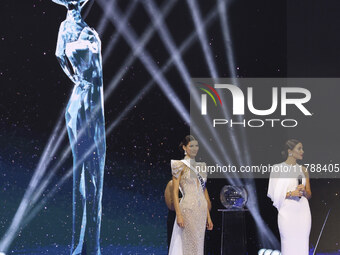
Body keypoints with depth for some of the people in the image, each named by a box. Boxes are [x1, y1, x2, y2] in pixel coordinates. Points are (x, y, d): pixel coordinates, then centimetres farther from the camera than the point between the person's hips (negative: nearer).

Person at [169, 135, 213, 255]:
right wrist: (178, 215, -15)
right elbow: (175, 192, -8)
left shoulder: (200, 166, 15)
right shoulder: (180, 166, -3)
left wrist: (208, 216, 14)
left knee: (199, 244, 6)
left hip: (202, 210, 6)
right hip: (188, 208, -6)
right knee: (191, 245, -7)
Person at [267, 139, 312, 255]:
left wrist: (304, 191, -6)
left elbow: (309, 195, 15)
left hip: (303, 211, 4)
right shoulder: (277, 168, 0)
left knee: (302, 245, 1)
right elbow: (274, 194, -3)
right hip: (287, 211, -4)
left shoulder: (303, 170, 12)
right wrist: (291, 194, -14)